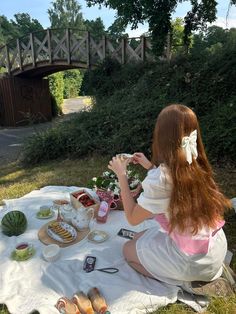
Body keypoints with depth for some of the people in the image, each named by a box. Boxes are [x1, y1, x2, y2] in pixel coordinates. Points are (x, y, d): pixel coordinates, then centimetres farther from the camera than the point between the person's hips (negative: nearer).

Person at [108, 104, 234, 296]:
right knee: (145, 237, 27)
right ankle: (210, 273, 17)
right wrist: (150, 167, 10)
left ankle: (186, 282, 5)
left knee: (129, 250, 15)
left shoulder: (159, 178, -28)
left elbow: (132, 218, -13)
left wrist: (121, 175, -9)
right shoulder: (196, 165, -7)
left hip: (195, 259, -7)